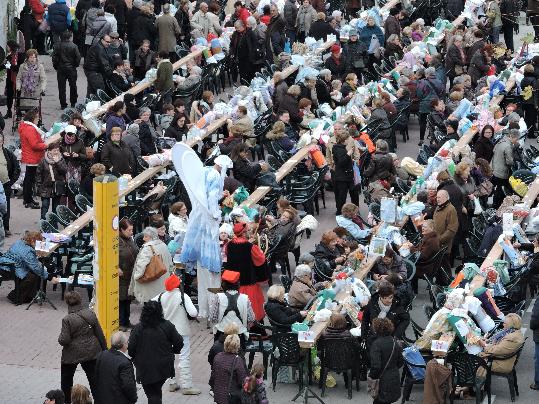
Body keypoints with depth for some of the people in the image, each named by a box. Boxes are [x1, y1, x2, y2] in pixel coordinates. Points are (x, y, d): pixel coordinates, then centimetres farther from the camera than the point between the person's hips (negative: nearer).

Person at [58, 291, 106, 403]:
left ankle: (67, 400, 27)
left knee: (66, 378, 17)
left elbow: (64, 340, -20)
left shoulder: (67, 320, -20)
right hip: (91, 352, 3)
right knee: (93, 377, 11)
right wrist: (104, 348, 10)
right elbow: (99, 333, 0)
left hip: (72, 353, -3)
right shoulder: (90, 314, -8)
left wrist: (60, 339, 4)